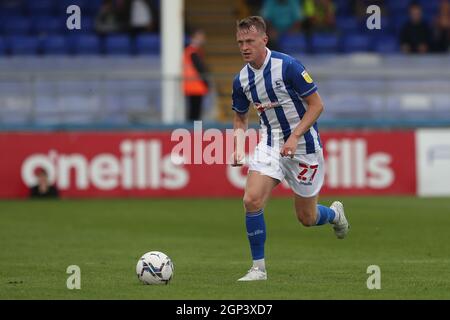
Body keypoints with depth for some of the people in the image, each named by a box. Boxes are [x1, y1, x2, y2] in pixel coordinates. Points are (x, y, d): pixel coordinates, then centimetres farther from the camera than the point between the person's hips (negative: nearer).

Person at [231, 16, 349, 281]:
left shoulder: (288, 66, -18)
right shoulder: (241, 80, -1)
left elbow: (316, 105, -14)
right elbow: (241, 118, 15)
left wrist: (294, 136, -23)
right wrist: (239, 147, -3)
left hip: (304, 146, -4)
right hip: (271, 144, 4)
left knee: (307, 218, 5)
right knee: (252, 201, -17)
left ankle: (335, 213, 42)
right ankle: (259, 268, -5)